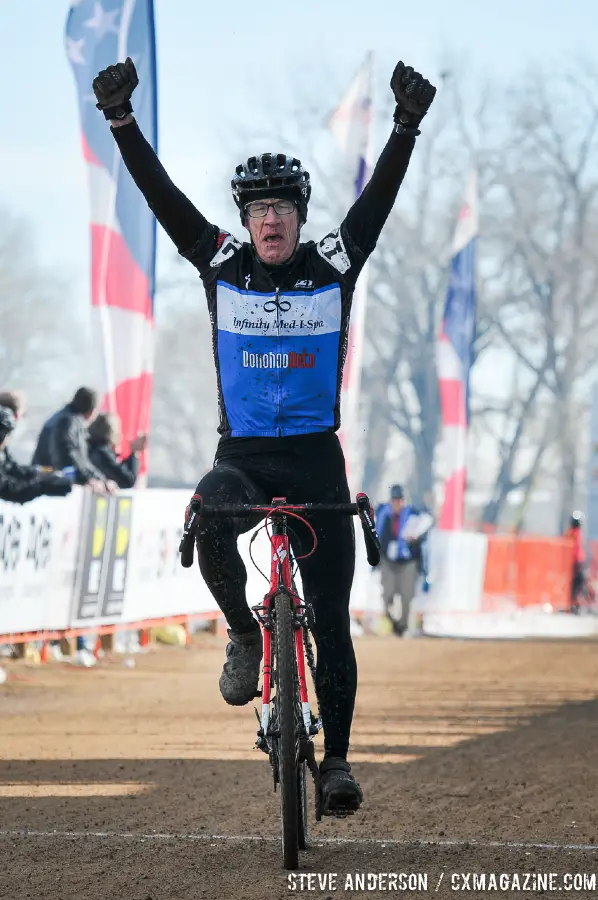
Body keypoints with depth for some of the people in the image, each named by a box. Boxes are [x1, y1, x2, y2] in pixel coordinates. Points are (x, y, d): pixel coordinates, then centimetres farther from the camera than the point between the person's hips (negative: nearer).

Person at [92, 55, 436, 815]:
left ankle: (337, 759, 5)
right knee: (208, 524, -34)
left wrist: (407, 125, -27)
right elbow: (160, 194, -6)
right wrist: (120, 120, -18)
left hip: (316, 461, 0)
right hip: (241, 456, 0)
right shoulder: (220, 264, 1)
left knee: (329, 618, -3)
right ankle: (246, 635, -8)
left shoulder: (334, 265, 0)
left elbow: (381, 194, -11)